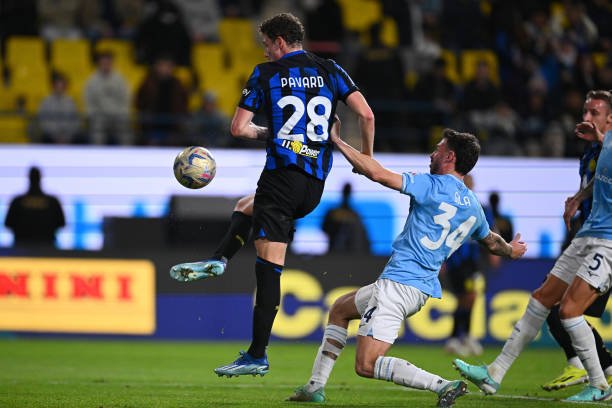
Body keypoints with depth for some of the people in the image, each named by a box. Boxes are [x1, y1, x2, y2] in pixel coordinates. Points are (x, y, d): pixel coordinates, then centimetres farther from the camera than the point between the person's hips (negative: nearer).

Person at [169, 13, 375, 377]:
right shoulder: (330, 70, 10)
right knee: (247, 206, 34)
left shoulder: (266, 73, 1)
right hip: (317, 184, 5)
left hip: (283, 174, -5)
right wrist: (367, 156, 14)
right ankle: (218, 261, 23)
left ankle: (257, 356, -8)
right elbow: (366, 115, 0)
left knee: (269, 269, -7)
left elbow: (239, 128, -1)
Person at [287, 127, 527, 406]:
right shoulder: (473, 207, 12)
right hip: (424, 287, 10)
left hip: (399, 283, -10)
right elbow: (492, 242, 31)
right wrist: (512, 250, 55)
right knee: (340, 309, 29)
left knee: (366, 366, -15)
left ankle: (443, 386, -22)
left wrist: (337, 142, -6)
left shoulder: (432, 185, -11)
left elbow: (377, 174, -17)